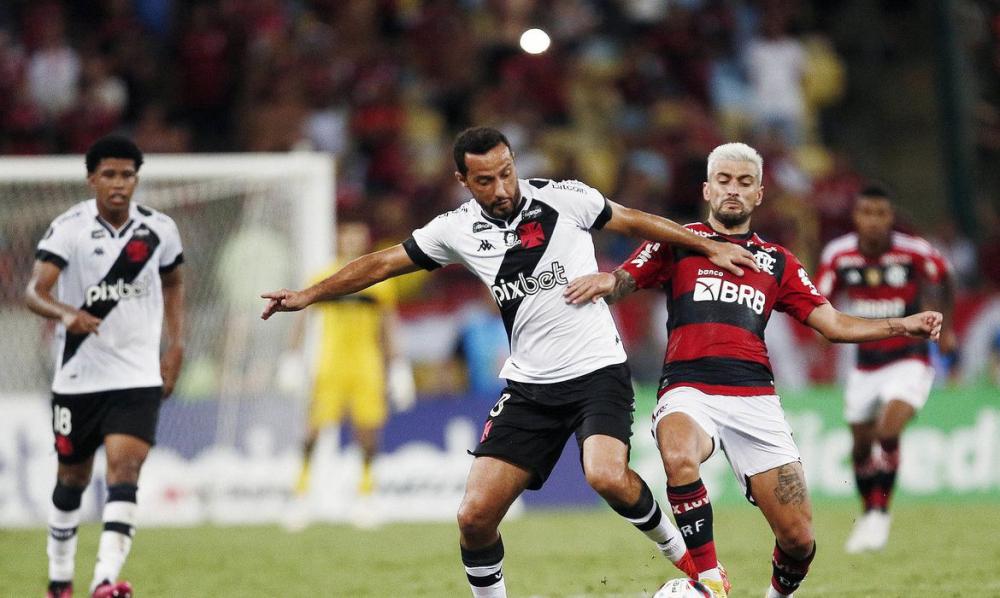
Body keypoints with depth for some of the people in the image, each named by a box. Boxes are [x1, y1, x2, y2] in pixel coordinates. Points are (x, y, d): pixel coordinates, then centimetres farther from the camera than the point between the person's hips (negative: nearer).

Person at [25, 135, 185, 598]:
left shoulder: (159, 230, 0)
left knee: (124, 469, -18)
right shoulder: (69, 228, -9)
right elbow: (33, 291, -20)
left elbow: (173, 283, 20)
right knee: (72, 478, 13)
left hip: (138, 376, 0)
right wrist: (65, 313, -41)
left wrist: (175, 345, 11)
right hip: (78, 376, 0)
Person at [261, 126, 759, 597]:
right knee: (476, 516, -7)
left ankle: (680, 552, -4)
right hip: (529, 386, 4)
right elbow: (383, 263, 12)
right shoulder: (458, 229, 2)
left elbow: (634, 222, 8)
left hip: (597, 370, -3)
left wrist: (710, 248, 12)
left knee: (608, 477, -30)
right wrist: (309, 295, 13)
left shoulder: (565, 198, -6)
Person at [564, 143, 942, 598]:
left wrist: (902, 326, 5)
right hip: (689, 389, -3)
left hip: (754, 398, 3)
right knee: (679, 457, -39)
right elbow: (621, 282, 6)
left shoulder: (777, 262, 22)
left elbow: (834, 325, 18)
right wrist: (603, 282, -19)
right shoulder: (677, 243, 15)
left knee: (798, 535, -7)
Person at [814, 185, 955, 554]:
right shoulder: (838, 255, -10)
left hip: (909, 361, -4)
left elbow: (943, 278, 5)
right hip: (866, 366, 4)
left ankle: (880, 513, -7)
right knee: (862, 445, 12)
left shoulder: (914, 253, -16)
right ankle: (868, 513, 36)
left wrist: (944, 326, 12)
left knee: (887, 432, -23)